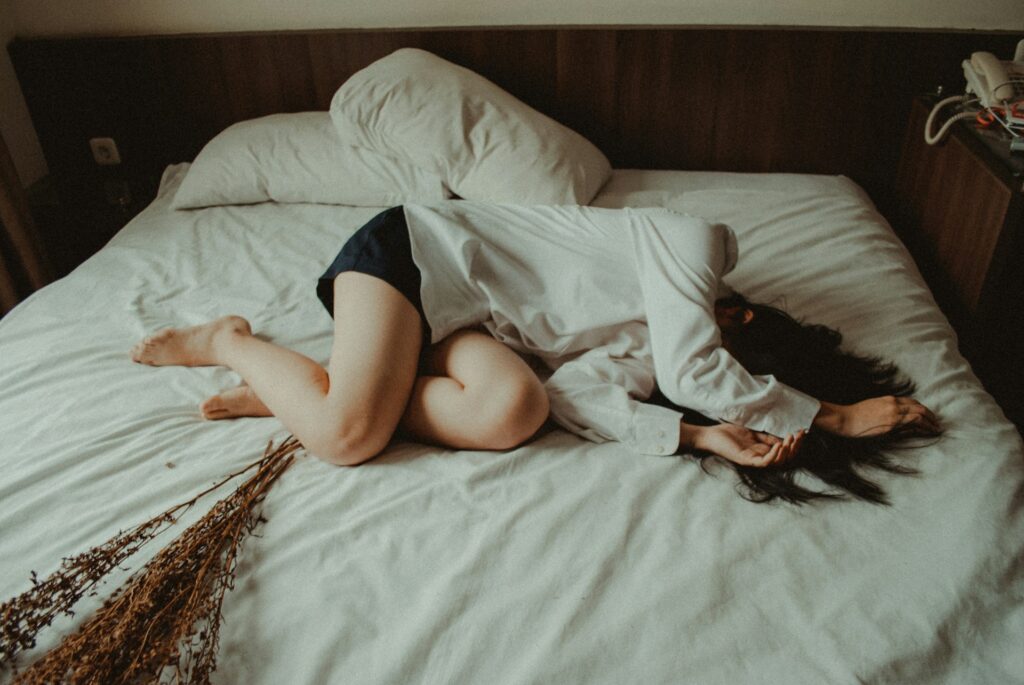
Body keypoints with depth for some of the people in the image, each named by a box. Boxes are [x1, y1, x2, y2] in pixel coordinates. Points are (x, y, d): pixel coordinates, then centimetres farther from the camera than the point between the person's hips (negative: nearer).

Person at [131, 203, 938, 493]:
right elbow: (690, 371, -23)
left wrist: (703, 435, -13)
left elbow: (574, 390, -9)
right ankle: (231, 341, 7)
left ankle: (291, 389, -6)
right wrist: (832, 415, -11)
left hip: (461, 319, 8)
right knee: (347, 435, -26)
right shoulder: (695, 240, -10)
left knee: (514, 408, -22)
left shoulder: (640, 352, 10)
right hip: (424, 249, -8)